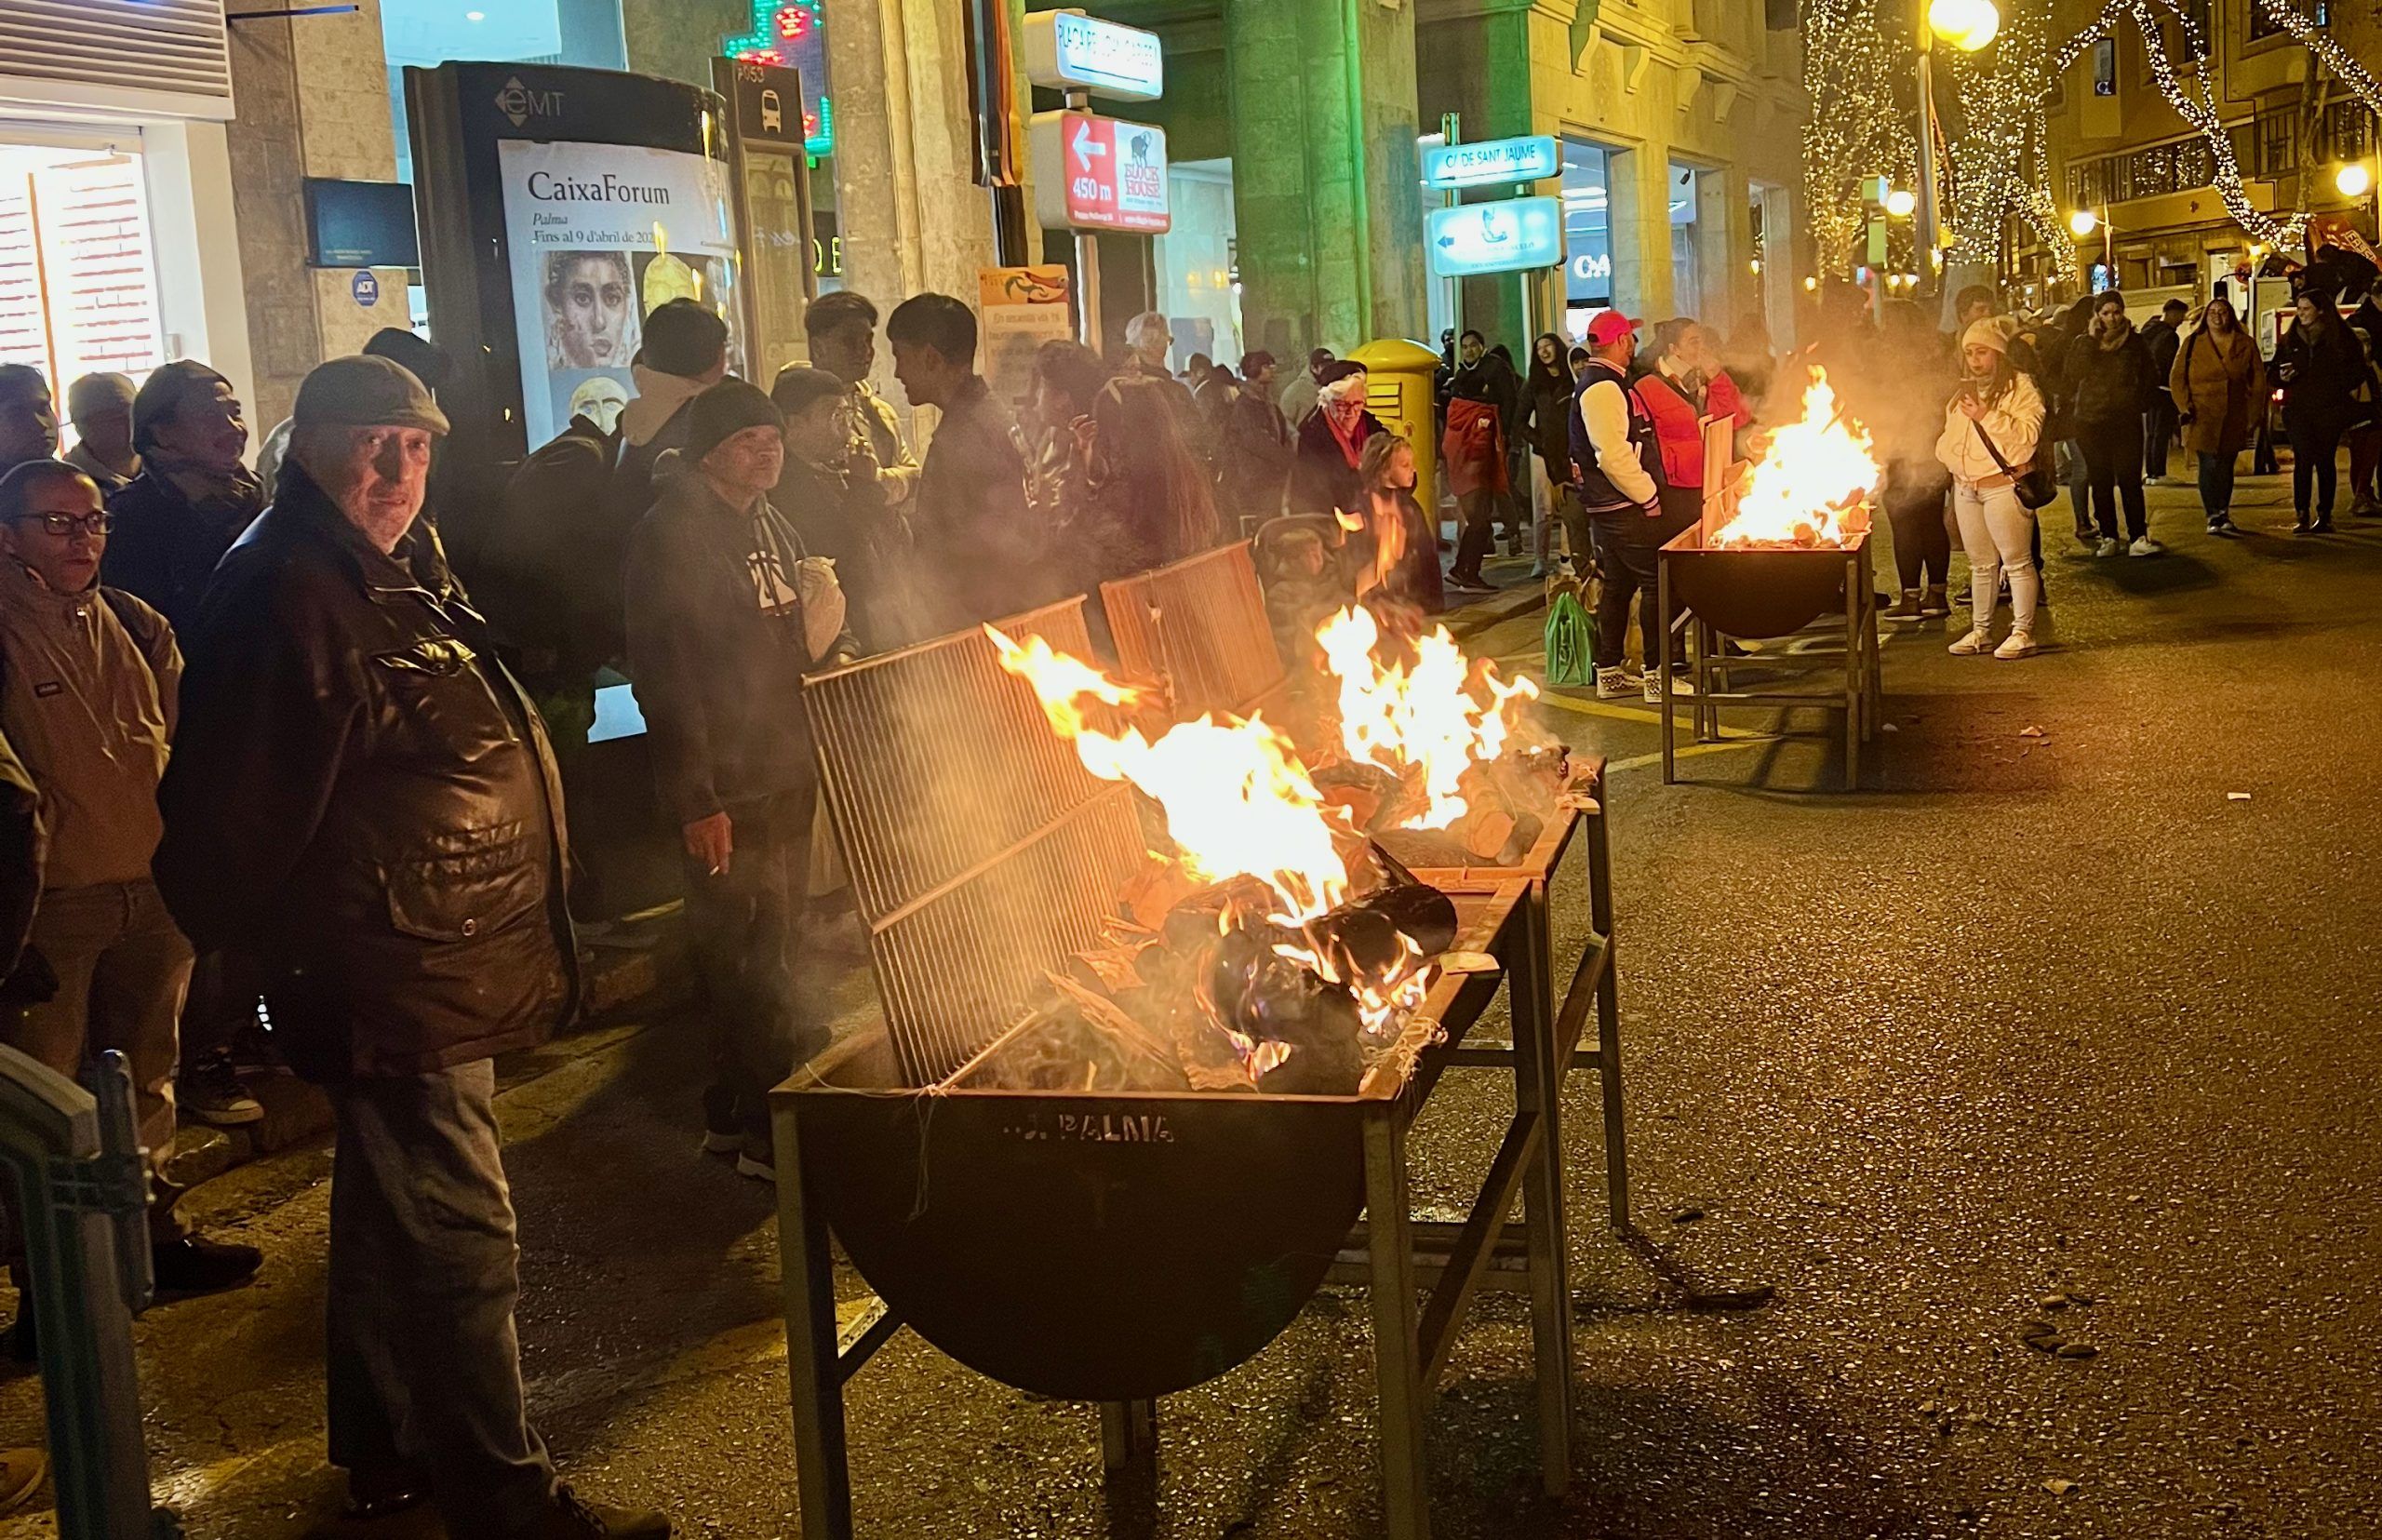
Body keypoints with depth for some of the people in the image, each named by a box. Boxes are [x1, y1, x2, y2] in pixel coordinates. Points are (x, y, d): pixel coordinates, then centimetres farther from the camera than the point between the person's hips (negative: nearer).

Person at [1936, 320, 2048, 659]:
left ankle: (2022, 631, -1)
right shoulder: (1963, 391, 19)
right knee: (1981, 564, 12)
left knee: (2016, 561, -4)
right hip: (1965, 487, 7)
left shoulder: (2019, 386, -4)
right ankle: (1980, 630, 18)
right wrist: (1948, 453, 9)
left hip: (2003, 486, -7)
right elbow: (1951, 436, 30)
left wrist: (1987, 416, -23)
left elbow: (2028, 433, -16)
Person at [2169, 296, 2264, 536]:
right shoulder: (2192, 343, 1)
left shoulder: (2245, 345, 6)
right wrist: (2185, 406, -8)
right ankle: (2214, 517, -7)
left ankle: (2223, 515, 21)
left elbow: (2258, 381, 9)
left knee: (2226, 467, 10)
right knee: (2209, 465, -10)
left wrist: (2252, 413, 3)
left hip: (2234, 419, 2)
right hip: (2203, 417, -2)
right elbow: (2176, 377, 2)